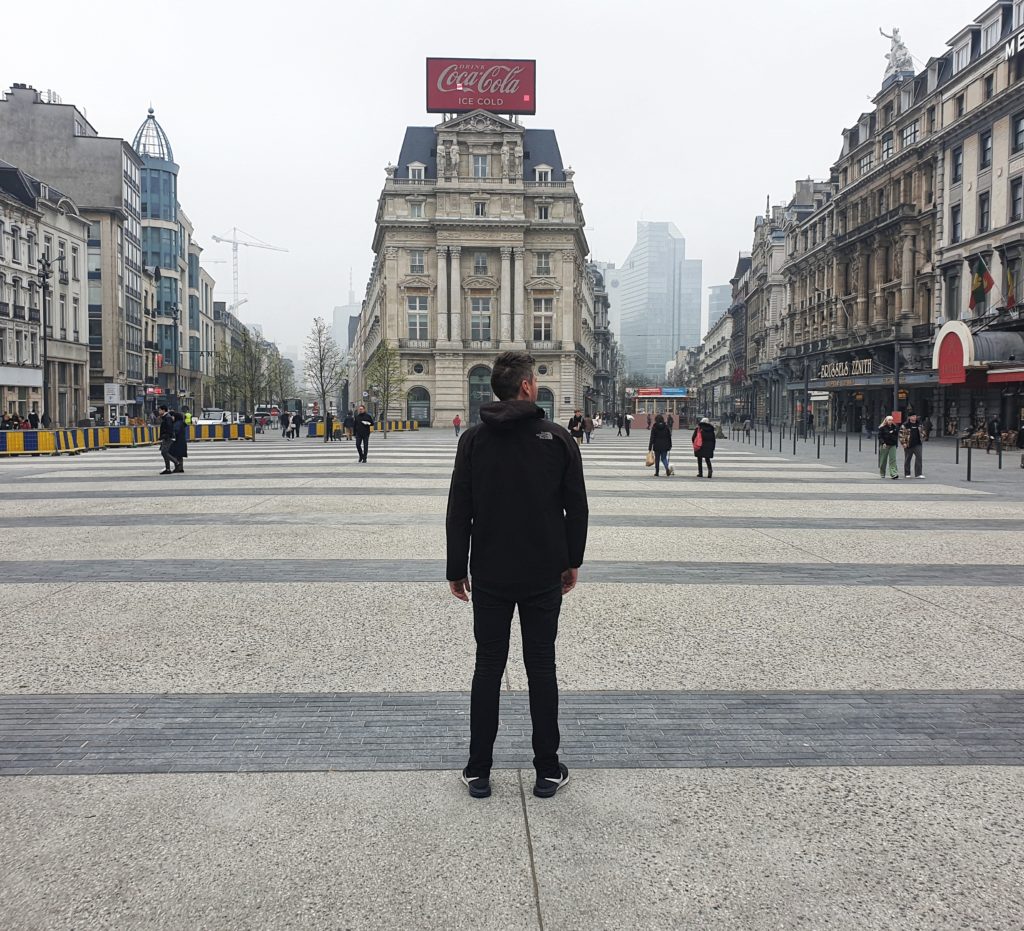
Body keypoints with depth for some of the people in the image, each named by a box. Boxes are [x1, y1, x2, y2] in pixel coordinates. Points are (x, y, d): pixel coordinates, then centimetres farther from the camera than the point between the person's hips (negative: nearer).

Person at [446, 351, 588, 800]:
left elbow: (458, 512, -3)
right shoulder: (558, 439, -5)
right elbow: (577, 508, -1)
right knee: (541, 667, 8)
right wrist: (572, 561, 11)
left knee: (488, 667, 9)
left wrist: (456, 570, 5)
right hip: (544, 576, -1)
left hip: (489, 575, 1)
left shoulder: (474, 439, -3)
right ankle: (547, 771, 16)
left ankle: (478, 772, 15)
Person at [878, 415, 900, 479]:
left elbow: (897, 435, 19)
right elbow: (880, 436, -6)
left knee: (893, 459, -9)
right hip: (884, 445, -2)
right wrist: (883, 443, -18)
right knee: (883, 460, 6)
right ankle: (882, 474, 20)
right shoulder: (882, 427, -1)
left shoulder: (895, 427, 10)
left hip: (892, 445, 2)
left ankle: (893, 473, -18)